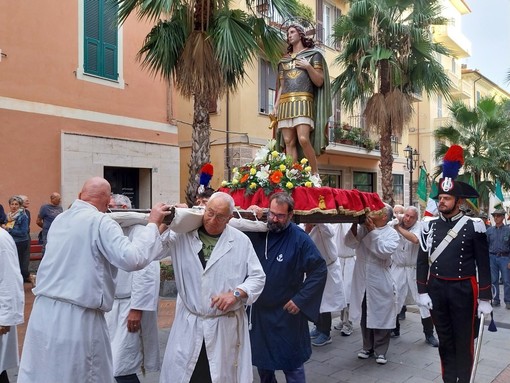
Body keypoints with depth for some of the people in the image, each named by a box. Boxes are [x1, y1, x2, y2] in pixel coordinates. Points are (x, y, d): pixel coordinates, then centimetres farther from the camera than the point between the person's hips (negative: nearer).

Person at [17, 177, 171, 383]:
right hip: (76, 317, -6)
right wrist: (153, 224, -11)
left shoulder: (59, 219, 9)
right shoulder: (101, 222, -12)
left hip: (44, 311, 7)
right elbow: (132, 259, -22)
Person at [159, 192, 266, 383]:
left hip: (226, 325, 0)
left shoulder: (241, 241, -2)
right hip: (189, 324, 1)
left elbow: (257, 277, 2)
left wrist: (236, 293, -14)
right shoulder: (183, 235, -1)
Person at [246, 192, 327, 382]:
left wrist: (300, 299, -16)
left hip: (287, 312, -4)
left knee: (291, 363, 11)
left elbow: (319, 271, -13)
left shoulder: (300, 239, -15)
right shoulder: (256, 232, -4)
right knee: (261, 359, 21)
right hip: (259, 311, 4)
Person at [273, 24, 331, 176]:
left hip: (303, 102, -4)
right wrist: (275, 106, 10)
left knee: (303, 139, -20)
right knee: (289, 142, -4)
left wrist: (308, 67, -8)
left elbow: (319, 82, 5)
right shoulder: (284, 59, 24)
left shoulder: (313, 54, 12)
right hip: (285, 103, 5)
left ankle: (315, 174, -9)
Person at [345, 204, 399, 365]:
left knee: (380, 317, 5)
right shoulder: (362, 228, 3)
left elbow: (385, 251, -20)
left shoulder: (391, 234, -5)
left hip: (380, 283, -3)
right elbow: (350, 243, -8)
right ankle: (368, 347, 31)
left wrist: (373, 231, -19)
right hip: (362, 280, 4)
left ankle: (380, 351, 20)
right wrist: (355, 224, -19)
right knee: (364, 316, 15)